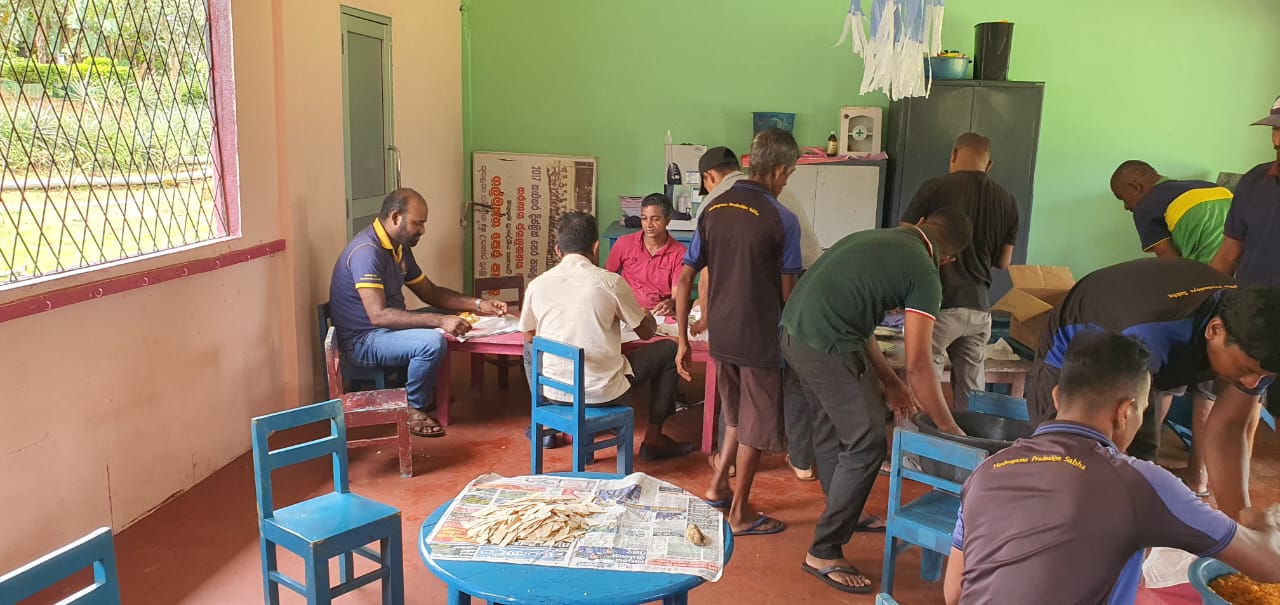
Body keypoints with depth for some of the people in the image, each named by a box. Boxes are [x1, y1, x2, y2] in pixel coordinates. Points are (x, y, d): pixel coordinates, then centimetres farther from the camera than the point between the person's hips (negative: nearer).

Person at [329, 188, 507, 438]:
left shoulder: (400, 248, 6)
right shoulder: (366, 251, -24)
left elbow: (431, 292, 13)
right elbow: (378, 315, -33)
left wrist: (479, 305, 0)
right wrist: (439, 321, -37)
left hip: (386, 330, 10)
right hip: (361, 341, -10)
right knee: (432, 341, -30)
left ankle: (429, 393, 18)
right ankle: (413, 409, -8)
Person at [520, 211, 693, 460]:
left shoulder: (537, 285, -2)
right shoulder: (610, 282, -11)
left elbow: (529, 337, 14)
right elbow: (647, 331, 2)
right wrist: (647, 314, 25)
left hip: (553, 392, 4)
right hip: (604, 393, -3)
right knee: (668, 350, 16)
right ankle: (654, 438, 20)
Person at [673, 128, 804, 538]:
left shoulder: (713, 209, 4)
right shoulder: (781, 220, -13)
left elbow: (685, 279, 3)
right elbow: (788, 293, -9)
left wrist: (683, 340, 8)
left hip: (721, 335, 6)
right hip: (760, 339, -6)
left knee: (737, 415, 26)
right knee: (756, 426, 10)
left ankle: (718, 486, 31)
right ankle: (740, 513, 20)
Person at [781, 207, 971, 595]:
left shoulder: (874, 239, 19)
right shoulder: (924, 273, -5)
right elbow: (919, 365, -8)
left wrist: (888, 381, 25)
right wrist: (949, 429, 3)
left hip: (793, 331, 9)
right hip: (827, 345, -9)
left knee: (831, 428, 25)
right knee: (866, 445, 1)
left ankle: (845, 515, 45)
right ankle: (823, 553, 9)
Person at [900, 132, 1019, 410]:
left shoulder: (935, 188, -6)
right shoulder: (1007, 201, 6)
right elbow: (1003, 262, 13)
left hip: (939, 303, -4)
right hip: (978, 307, 4)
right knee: (972, 394, 11)